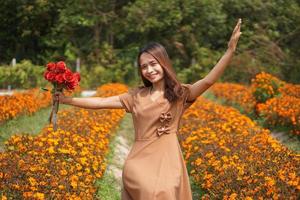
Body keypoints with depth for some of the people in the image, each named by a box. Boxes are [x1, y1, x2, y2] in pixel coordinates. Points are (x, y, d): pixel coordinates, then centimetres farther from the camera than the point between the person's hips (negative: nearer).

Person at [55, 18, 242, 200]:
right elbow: (101, 102, 15)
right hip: (139, 163, 3)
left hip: (167, 162, -2)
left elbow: (208, 81, -12)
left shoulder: (180, 94, 3)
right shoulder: (137, 96, 13)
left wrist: (231, 50, -22)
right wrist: (66, 99, 13)